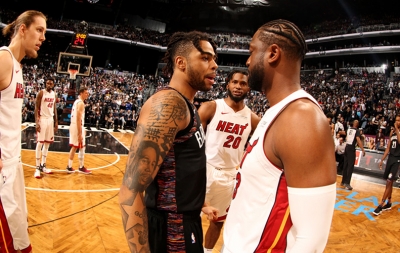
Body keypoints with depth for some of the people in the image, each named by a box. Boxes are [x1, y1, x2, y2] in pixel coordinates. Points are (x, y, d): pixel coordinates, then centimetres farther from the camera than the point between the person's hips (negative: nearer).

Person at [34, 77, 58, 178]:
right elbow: (36, 108, -11)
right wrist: (37, 122, -18)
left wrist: (56, 122, 12)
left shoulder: (54, 94, 9)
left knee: (47, 143, 9)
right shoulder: (41, 93, -9)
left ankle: (43, 165, 18)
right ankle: (37, 168, -1)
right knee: (40, 143, -6)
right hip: (42, 119, -6)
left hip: (51, 119, 6)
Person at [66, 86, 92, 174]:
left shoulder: (76, 101, 15)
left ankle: (69, 167, 18)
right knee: (82, 148, 1)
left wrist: (82, 129, 25)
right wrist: (80, 134, -23)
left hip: (73, 126, 10)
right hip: (77, 127, -10)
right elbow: (78, 119, -22)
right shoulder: (81, 103, -16)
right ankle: (81, 167, 10)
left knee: (74, 147, 14)